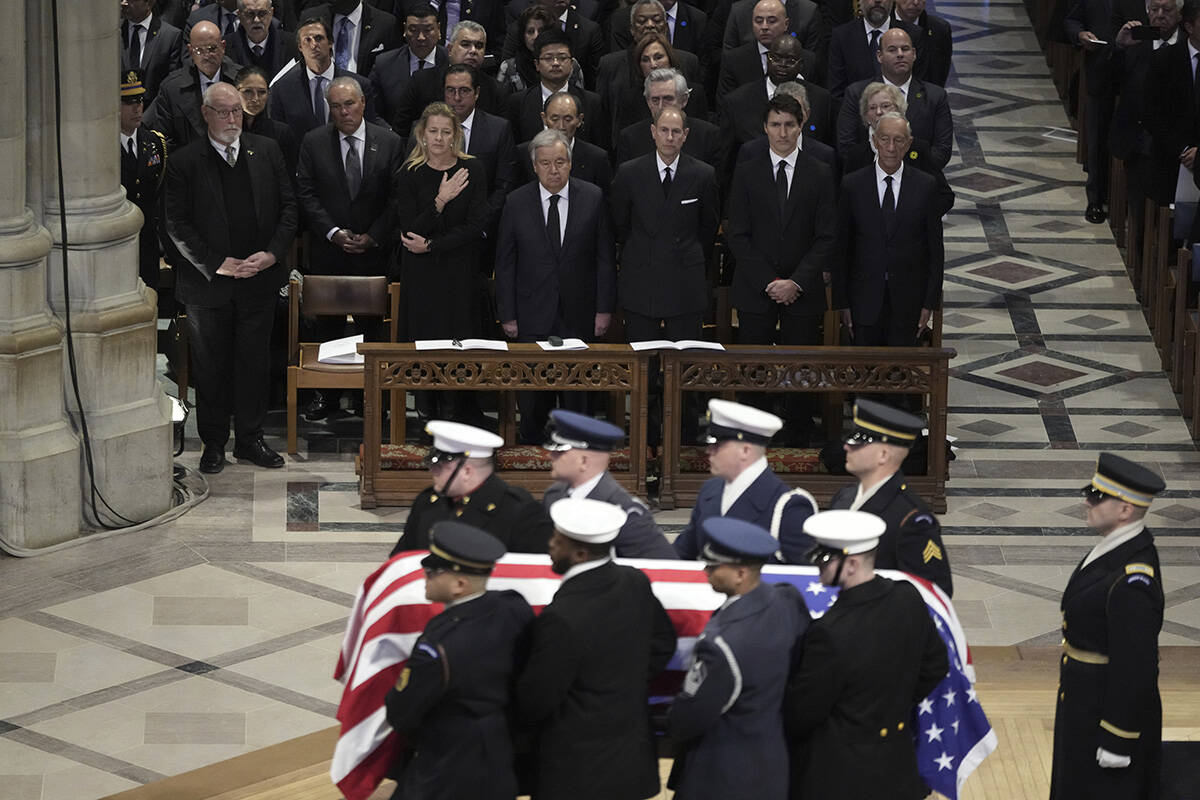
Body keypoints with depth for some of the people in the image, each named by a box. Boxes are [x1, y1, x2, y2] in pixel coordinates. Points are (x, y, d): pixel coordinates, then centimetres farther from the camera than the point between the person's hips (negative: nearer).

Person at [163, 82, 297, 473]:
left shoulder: (266, 152, 5)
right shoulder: (184, 162, -5)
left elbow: (288, 207, 7)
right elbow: (177, 226, -7)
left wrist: (272, 253, -7)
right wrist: (217, 264, -13)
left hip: (259, 280, 2)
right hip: (208, 285, -2)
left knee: (254, 363, 9)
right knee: (210, 365, 6)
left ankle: (250, 438, 21)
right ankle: (213, 443, 18)